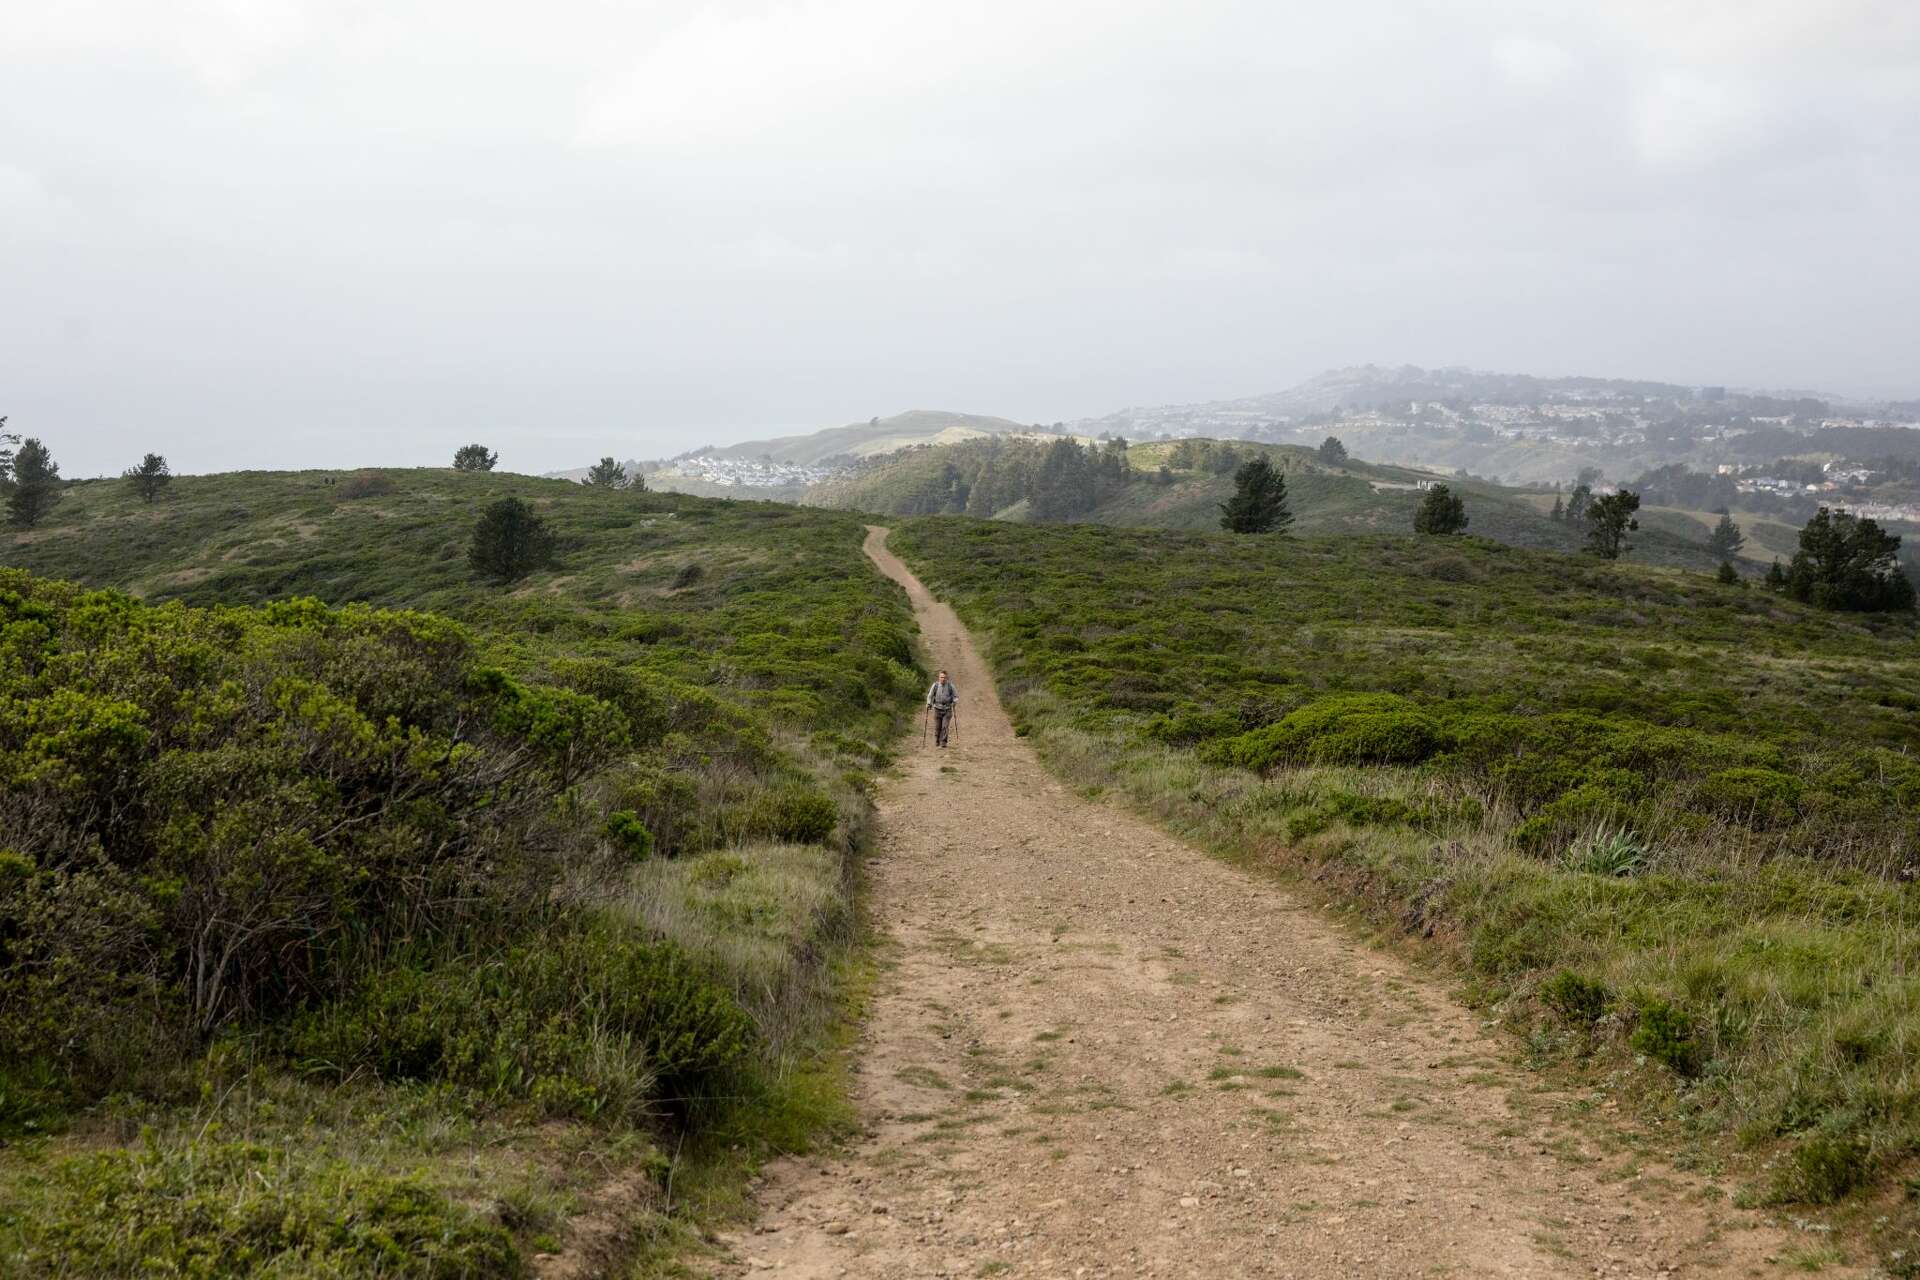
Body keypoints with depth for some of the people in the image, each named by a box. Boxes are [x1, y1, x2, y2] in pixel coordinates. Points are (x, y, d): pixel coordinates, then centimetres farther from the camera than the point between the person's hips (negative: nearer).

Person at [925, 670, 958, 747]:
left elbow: (956, 696, 5)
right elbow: (930, 696, 6)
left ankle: (943, 742, -5)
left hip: (947, 709, -1)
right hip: (937, 708, 1)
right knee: (937, 727, 4)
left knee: (945, 726, -11)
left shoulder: (950, 685, -5)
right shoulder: (935, 685, -4)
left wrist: (954, 702, -13)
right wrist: (929, 704, -7)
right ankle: (936, 741, 24)